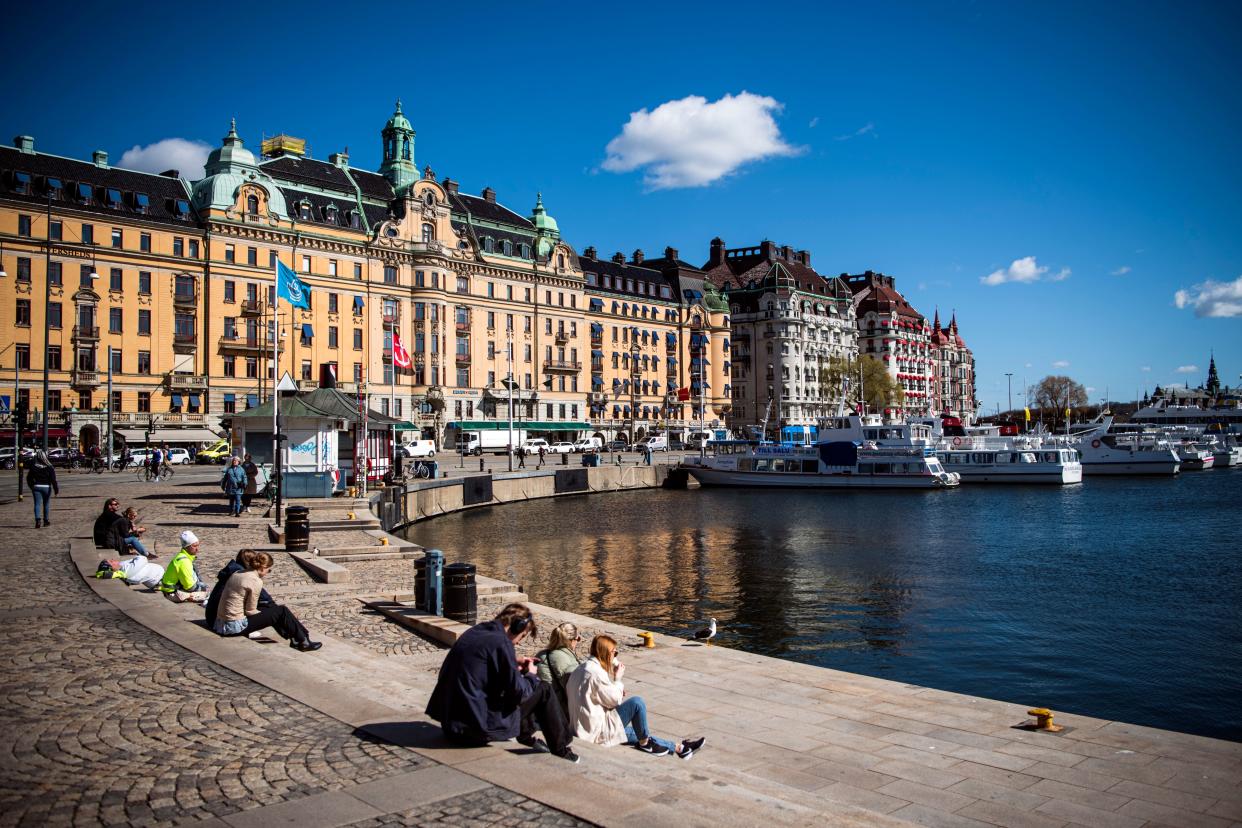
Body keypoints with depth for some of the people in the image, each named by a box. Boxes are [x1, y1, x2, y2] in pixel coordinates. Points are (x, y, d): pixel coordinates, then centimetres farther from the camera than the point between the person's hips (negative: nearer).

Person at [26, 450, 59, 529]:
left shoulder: (33, 466, -2)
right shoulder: (49, 467, -10)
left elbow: (29, 477, 6)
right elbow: (53, 479, -12)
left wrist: (31, 486, 21)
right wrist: (56, 489, -6)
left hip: (36, 487, 1)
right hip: (46, 487, -1)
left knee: (37, 504, 1)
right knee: (46, 504, 12)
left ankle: (38, 520, -17)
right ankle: (46, 520, 20)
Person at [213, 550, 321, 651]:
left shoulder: (237, 573, 9)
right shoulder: (256, 581, -17)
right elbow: (250, 611, -11)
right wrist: (265, 614, 7)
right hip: (235, 627, -9)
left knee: (273, 608, 20)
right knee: (282, 611, 1)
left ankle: (294, 638, 25)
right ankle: (303, 642, 13)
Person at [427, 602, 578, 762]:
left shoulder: (476, 631, 7)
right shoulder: (500, 642, -18)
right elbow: (518, 692, -16)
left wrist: (514, 662, 15)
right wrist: (530, 675, 3)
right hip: (478, 728, -9)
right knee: (544, 691, 2)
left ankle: (525, 736, 41)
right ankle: (561, 751, 14)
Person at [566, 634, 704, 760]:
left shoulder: (583, 667, 9)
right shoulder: (595, 673, -22)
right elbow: (614, 700, -14)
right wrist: (617, 678, -2)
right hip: (598, 730, -11)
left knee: (634, 733, 17)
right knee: (637, 702, -14)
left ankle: (678, 748, 22)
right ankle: (645, 743, 5)